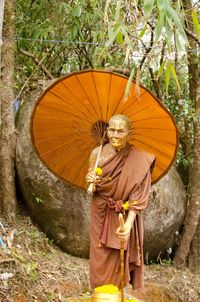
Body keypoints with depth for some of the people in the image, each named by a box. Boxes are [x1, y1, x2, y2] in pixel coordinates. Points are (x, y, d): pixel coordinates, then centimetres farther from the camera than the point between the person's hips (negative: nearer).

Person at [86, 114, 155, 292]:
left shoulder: (139, 160, -16)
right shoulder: (97, 153, -8)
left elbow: (138, 196, -17)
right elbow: (92, 188, 3)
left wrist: (129, 223, -28)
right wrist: (91, 182, -21)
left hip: (124, 216, -2)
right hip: (101, 214, 2)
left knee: (118, 259, 9)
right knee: (100, 258, 11)